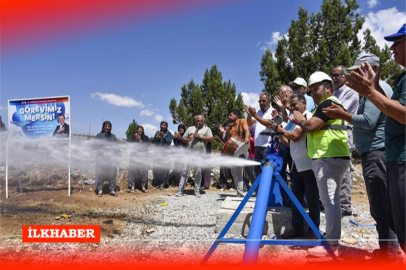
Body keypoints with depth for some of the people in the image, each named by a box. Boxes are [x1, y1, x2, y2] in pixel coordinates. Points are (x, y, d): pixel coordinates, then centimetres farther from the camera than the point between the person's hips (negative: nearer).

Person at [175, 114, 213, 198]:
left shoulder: (207, 129, 13)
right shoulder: (190, 128, 19)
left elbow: (210, 139, -1)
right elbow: (183, 138, 16)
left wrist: (200, 137, -10)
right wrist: (187, 139, -7)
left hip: (200, 154, -1)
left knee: (198, 173, 2)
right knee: (185, 171, -4)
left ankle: (197, 191, 13)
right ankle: (180, 190, -1)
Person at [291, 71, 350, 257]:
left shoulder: (328, 103, -9)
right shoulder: (329, 104, 25)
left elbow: (311, 126, -18)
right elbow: (314, 130, 25)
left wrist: (301, 120, 2)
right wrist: (302, 122, 10)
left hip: (329, 159, -11)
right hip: (326, 159, 11)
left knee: (330, 201, -9)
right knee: (330, 201, 14)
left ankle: (332, 244, -5)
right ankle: (331, 237, 23)